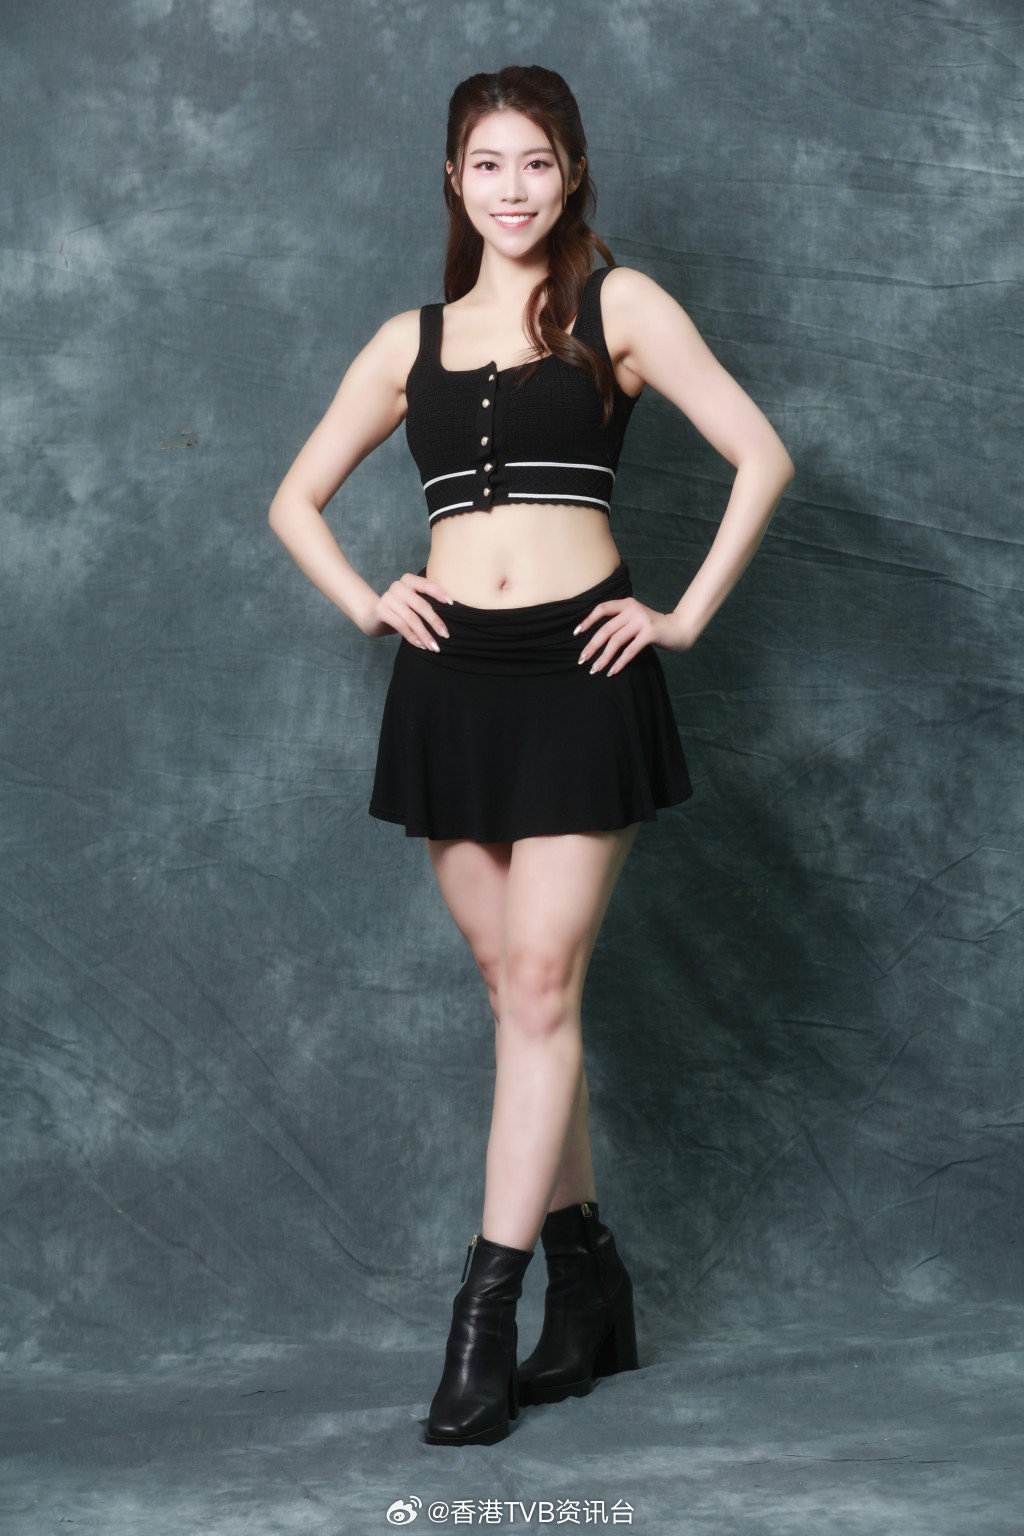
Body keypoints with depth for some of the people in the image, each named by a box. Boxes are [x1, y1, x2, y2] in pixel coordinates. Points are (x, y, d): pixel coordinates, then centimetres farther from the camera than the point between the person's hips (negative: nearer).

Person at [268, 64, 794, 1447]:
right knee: (514, 984, 6)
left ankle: (487, 1311, -3)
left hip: (579, 670, -4)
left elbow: (760, 457, -1)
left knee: (542, 981, -7)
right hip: (450, 680, 4)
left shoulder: (618, 306, 4)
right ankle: (590, 1282, 16)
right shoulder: (410, 342, 14)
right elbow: (296, 501, 22)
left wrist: (689, 613, -5)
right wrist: (367, 604, 7)